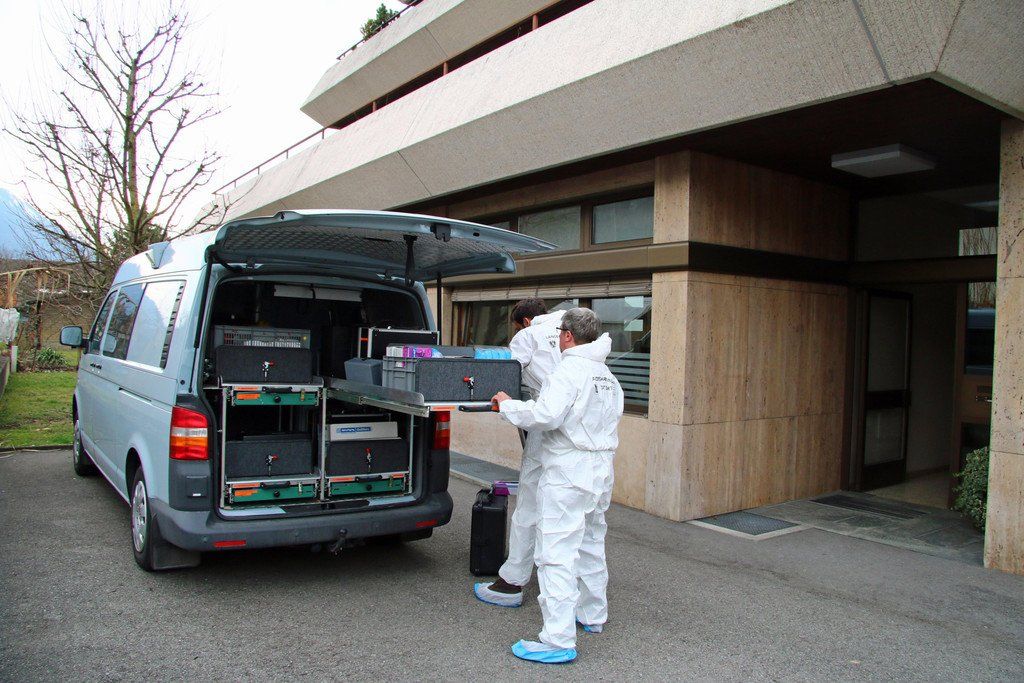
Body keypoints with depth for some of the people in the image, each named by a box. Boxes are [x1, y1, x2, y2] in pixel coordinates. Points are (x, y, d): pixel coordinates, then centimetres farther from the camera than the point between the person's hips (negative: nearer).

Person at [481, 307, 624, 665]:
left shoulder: (569, 371, -16)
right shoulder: (608, 377, 13)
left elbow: (546, 415, -27)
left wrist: (507, 404, -12)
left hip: (568, 474, -10)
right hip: (601, 473, 10)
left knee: (557, 554, -7)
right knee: (591, 545, 22)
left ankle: (558, 641, -5)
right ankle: (593, 614, 38)